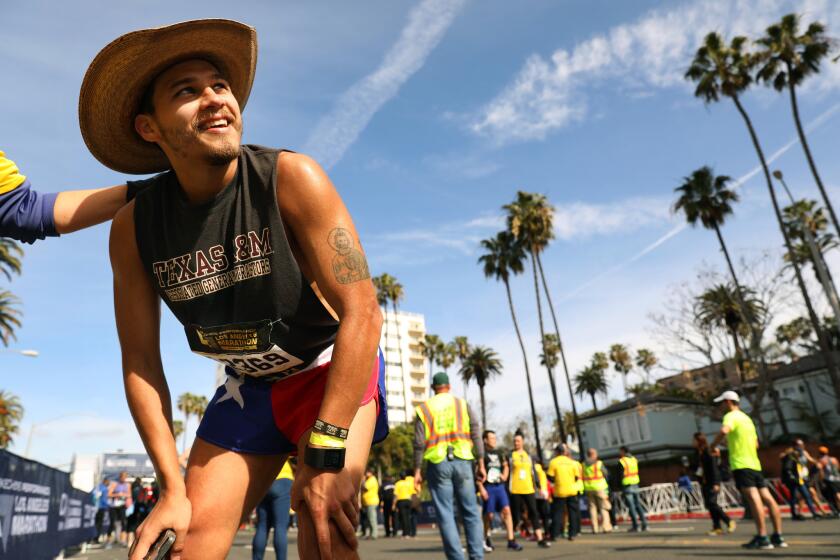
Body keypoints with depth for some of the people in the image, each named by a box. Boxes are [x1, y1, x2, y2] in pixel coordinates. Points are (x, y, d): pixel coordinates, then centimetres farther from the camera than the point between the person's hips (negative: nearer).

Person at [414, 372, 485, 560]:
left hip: (438, 464, -1)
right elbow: (475, 436, 2)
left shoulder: (423, 409, 7)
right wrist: (481, 464, 5)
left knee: (446, 515, 3)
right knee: (471, 512, 10)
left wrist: (417, 471, 3)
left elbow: (419, 443, 0)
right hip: (462, 462, 1)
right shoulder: (462, 404, 9)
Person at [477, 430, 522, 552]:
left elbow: (506, 466, 26)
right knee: (489, 514, 2)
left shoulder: (499, 452, 13)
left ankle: (511, 540, -6)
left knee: (506, 510, -6)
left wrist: (505, 475, 6)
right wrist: (481, 488, -16)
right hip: (488, 487, -5)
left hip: (500, 486, 5)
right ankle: (486, 539, 21)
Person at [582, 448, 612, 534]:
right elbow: (605, 474, 0)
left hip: (588, 488, 4)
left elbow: (582, 477, 4)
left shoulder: (583, 465, 3)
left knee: (592, 508, 7)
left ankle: (595, 528, 7)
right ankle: (606, 527, -1)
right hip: (599, 487, -3)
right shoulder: (599, 463, -8)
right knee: (603, 507, 4)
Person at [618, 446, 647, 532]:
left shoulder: (621, 461, -13)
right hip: (635, 484, 6)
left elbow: (620, 475, -14)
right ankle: (644, 523, 11)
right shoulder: (634, 459, 8)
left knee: (631, 506, -1)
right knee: (638, 504, 13)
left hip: (626, 485, -6)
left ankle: (635, 526, -2)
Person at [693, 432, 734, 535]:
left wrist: (716, 483, -20)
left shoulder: (708, 452, -12)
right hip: (704, 482, 8)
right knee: (708, 505, 5)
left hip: (712, 482, -8)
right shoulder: (699, 453, 12)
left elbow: (714, 468, -16)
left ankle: (729, 521, 5)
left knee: (712, 503, -13)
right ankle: (717, 527, 8)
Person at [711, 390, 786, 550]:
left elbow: (724, 430, -28)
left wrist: (713, 445, -13)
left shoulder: (731, 416, -5)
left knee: (753, 498, -14)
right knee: (767, 498, 7)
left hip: (741, 465, -9)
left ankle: (762, 538, -18)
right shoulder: (746, 418, 21)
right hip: (755, 464, 9)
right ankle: (778, 536, 10)